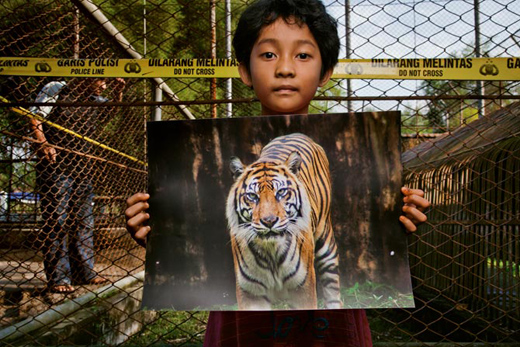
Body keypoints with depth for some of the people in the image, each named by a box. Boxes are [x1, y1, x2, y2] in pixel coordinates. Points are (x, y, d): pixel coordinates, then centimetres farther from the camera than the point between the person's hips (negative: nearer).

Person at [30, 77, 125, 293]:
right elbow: (35, 118, -5)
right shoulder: (55, 89, 0)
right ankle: (57, 279, 0)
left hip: (82, 169, 7)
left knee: (84, 221, 8)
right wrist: (43, 144, -22)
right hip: (54, 167, -6)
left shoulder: (95, 101, 15)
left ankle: (84, 273, 16)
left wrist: (118, 92, 10)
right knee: (56, 222, -6)